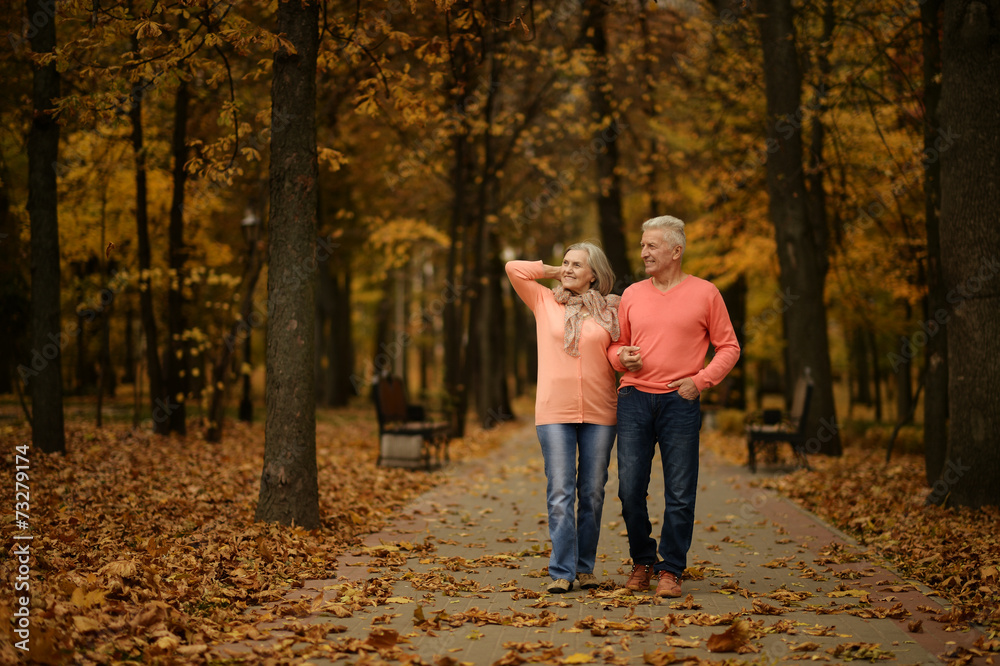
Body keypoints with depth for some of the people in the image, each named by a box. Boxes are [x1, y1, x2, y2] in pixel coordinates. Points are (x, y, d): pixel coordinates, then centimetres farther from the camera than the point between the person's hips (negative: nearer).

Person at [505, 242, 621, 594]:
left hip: (599, 413, 1)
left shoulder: (611, 311, 9)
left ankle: (585, 568, 15)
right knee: (560, 494, -6)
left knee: (592, 493, 5)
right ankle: (562, 572, -5)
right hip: (555, 413, -1)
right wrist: (553, 272, 10)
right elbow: (513, 269, 5)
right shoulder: (545, 302, 9)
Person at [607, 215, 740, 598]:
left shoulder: (705, 293, 4)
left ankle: (671, 570, 9)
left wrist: (700, 380, -7)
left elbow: (729, 348, 6)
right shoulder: (631, 295, 13)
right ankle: (642, 562, 18)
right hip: (634, 398, 3)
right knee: (630, 488, 0)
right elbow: (616, 345, 20)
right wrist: (621, 358, -3)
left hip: (680, 402, -3)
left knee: (680, 493, -2)